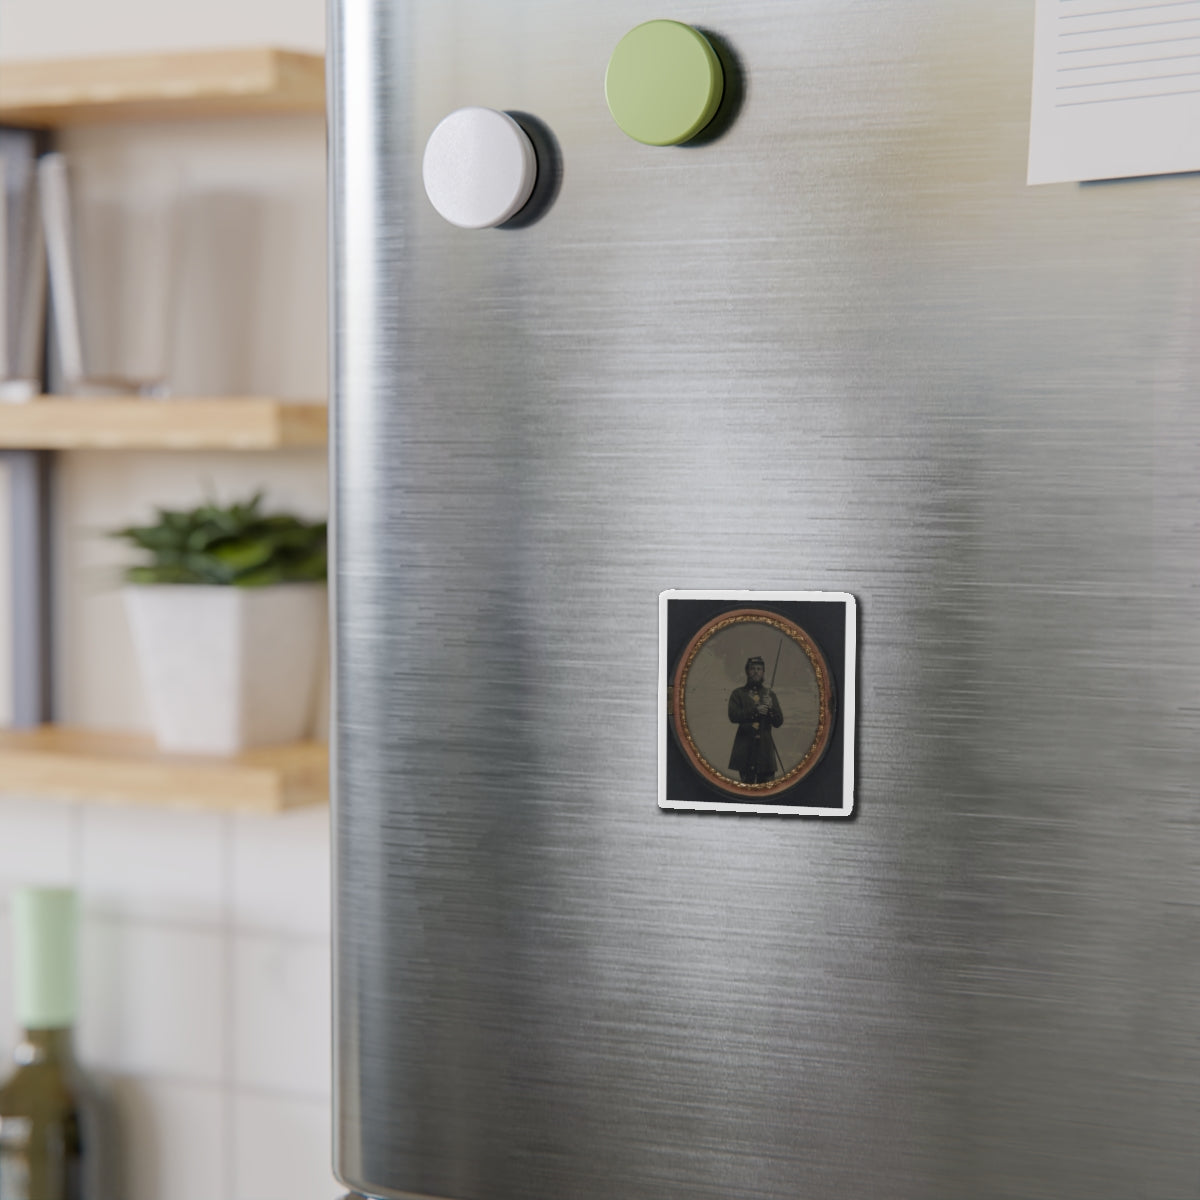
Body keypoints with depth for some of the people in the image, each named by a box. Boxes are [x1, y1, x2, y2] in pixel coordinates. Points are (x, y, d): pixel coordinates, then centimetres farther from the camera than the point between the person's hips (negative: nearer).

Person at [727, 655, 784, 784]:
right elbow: (733, 716, -6)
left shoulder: (770, 695, 16)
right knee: (747, 783, -4)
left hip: (765, 745, 2)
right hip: (745, 747, -2)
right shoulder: (738, 694, 10)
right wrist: (755, 710, -15)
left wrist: (770, 707, -8)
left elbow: (778, 722, 11)